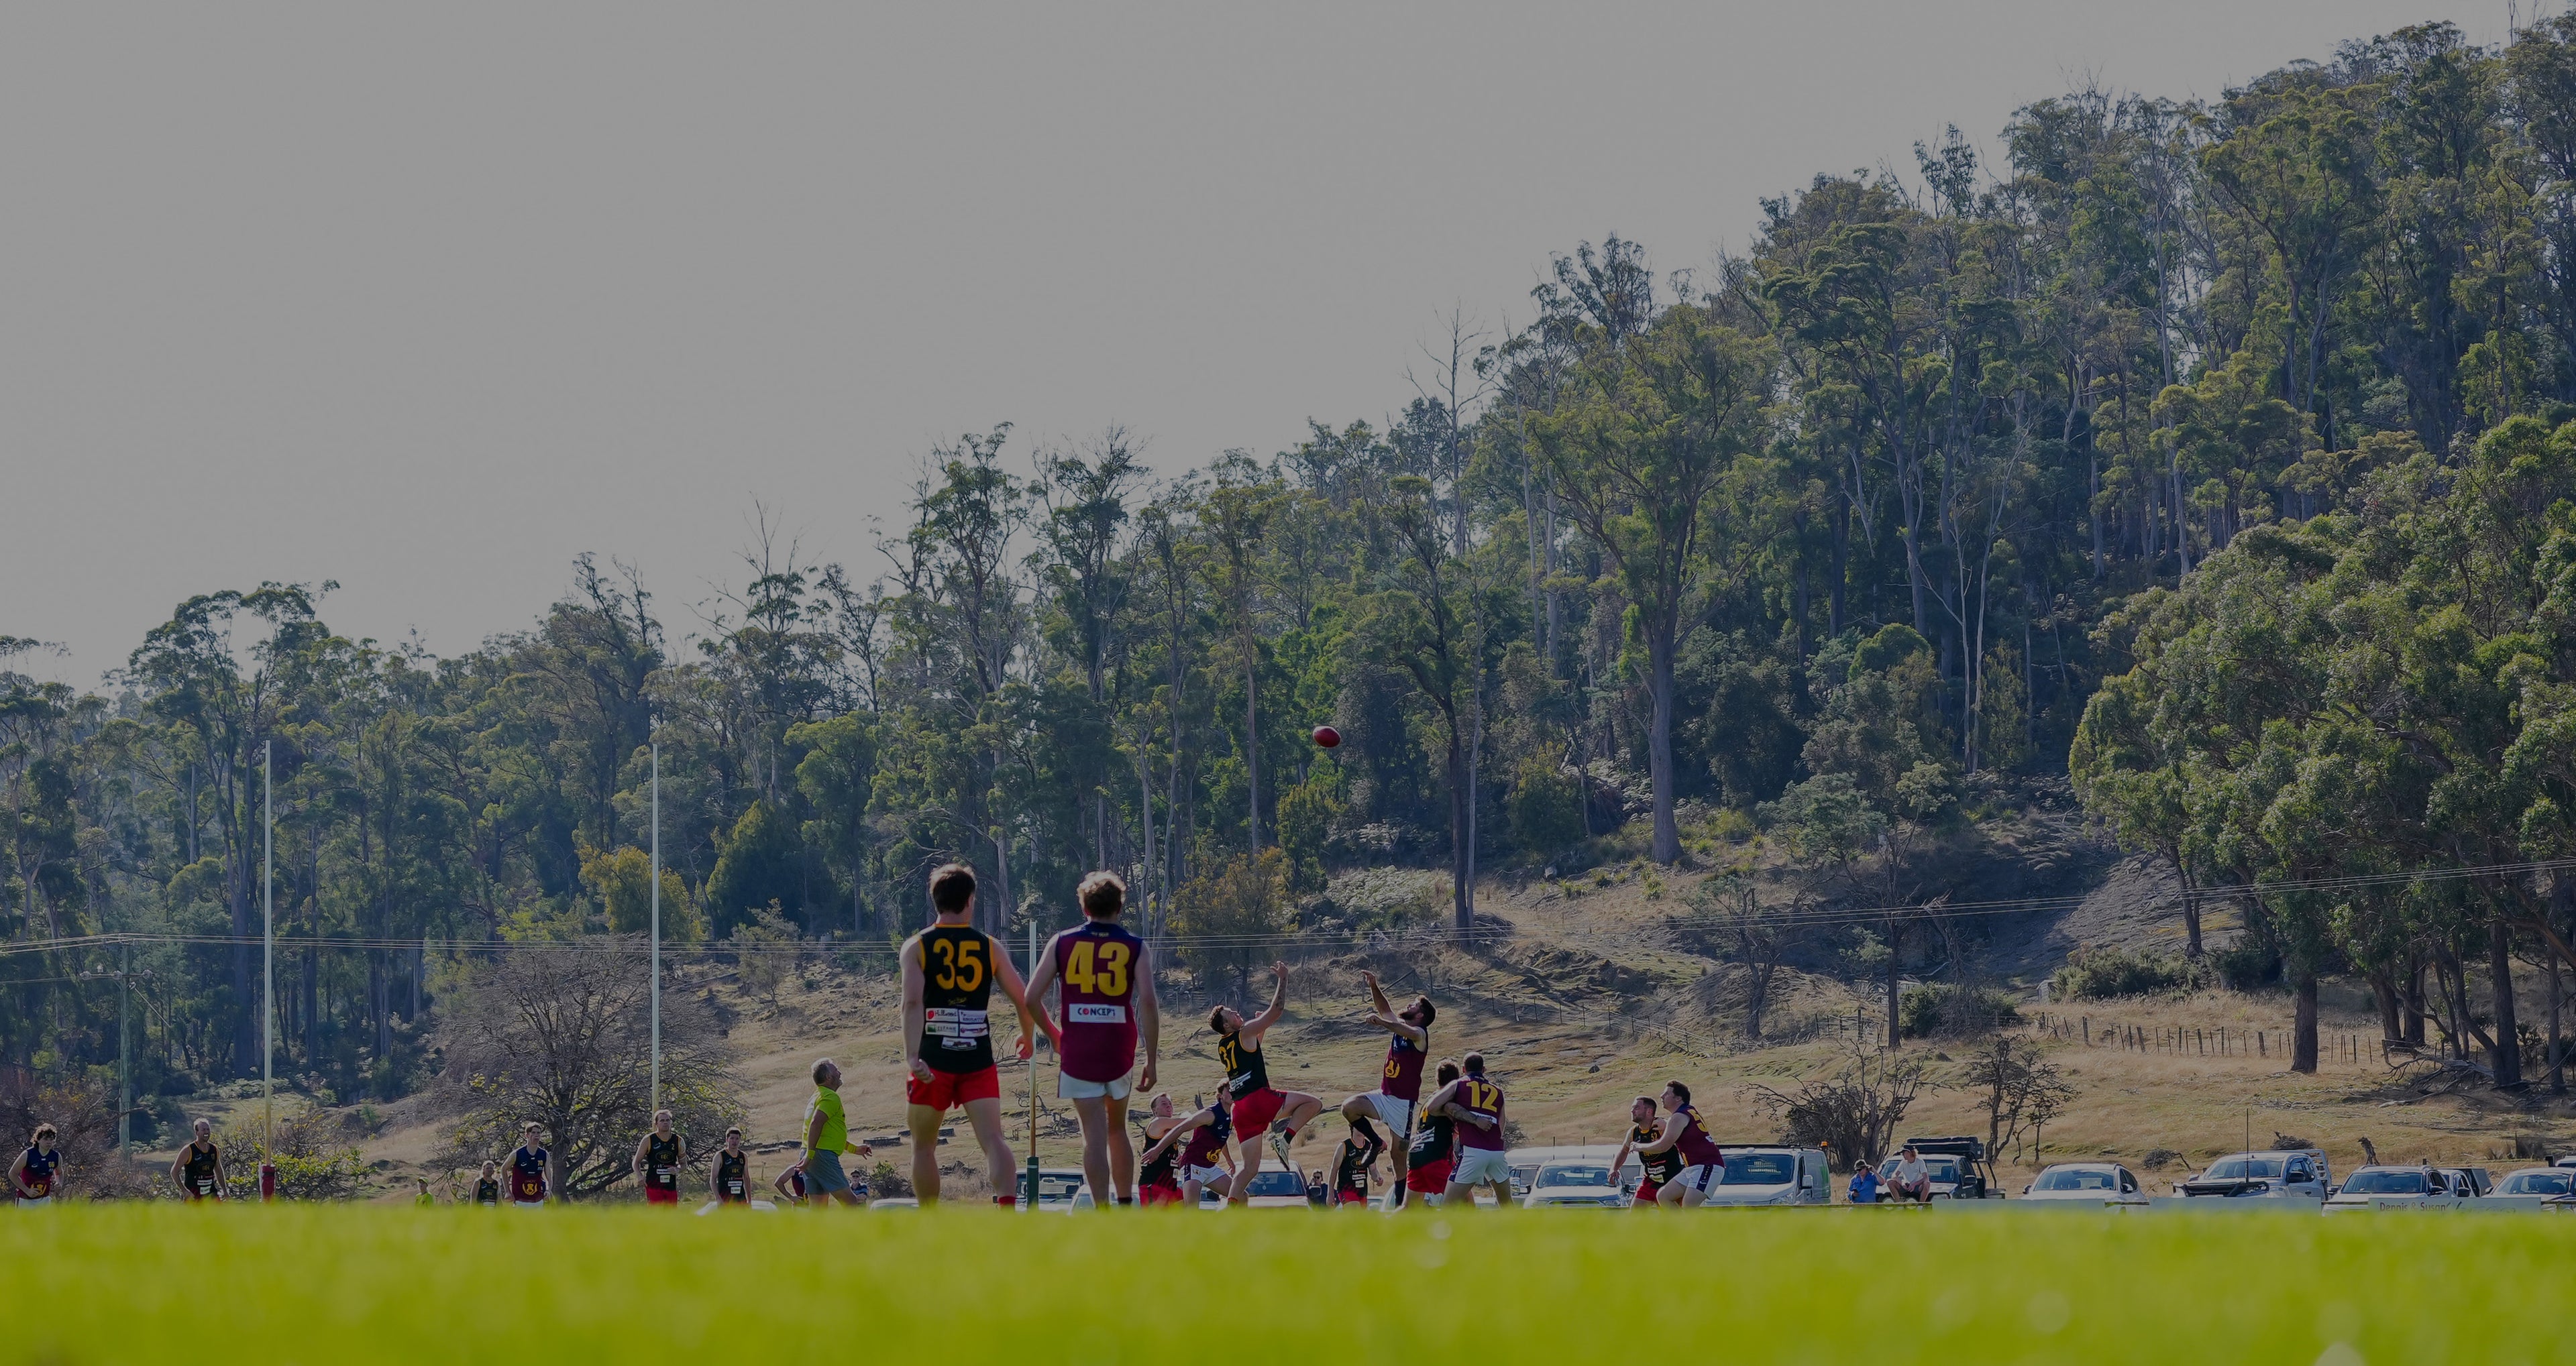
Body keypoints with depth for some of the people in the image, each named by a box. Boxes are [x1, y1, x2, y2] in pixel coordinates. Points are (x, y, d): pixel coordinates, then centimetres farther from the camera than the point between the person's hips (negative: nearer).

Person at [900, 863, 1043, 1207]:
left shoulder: (916, 947, 0)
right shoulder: (990, 947, 5)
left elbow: (913, 1002, -14)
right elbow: (1022, 1000, 6)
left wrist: (912, 1057, -23)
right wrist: (1028, 1036, 26)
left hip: (934, 1060, -1)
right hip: (978, 1060, 1)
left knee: (924, 1145, 15)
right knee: (992, 1140, -8)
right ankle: (1007, 1205, -33)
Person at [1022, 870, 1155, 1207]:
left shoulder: (1062, 943, 5)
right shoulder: (1135, 947, 2)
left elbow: (1031, 998, 1)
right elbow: (1148, 1002, -9)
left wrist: (1055, 1035, 17)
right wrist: (1151, 1059, -4)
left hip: (1077, 1052, -1)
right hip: (1120, 1051, 1)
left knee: (1095, 1133, -3)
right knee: (1117, 1128, 21)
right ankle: (1126, 1209, 24)